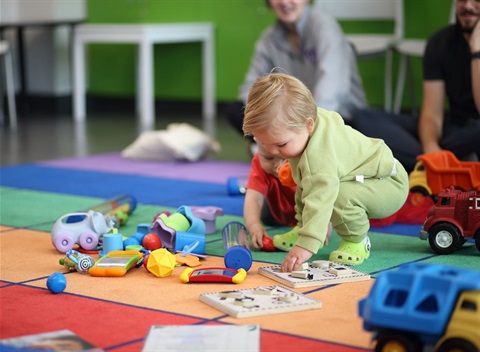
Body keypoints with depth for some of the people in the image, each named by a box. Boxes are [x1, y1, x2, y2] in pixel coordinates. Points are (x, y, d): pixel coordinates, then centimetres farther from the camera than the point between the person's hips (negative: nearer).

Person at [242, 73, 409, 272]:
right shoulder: (307, 116, -12)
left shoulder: (319, 156, -41)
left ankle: (357, 241, -10)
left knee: (341, 196, -35)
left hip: (390, 185, -10)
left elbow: (320, 201, -49)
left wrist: (306, 245, -57)